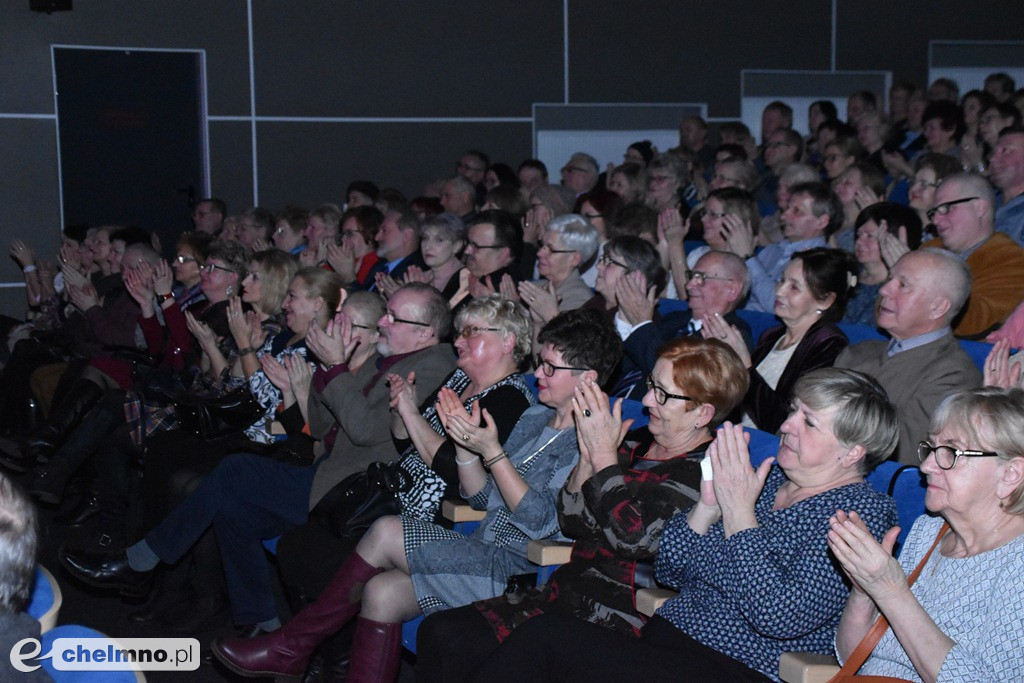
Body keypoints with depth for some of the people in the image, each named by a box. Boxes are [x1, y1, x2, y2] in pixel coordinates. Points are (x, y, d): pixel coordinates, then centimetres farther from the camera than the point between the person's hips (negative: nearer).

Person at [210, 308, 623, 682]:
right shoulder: (535, 418, 16)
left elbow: (538, 521, -19)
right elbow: (481, 498, 15)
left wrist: (491, 450, -21)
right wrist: (466, 444, -2)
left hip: (520, 570, -8)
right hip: (484, 552, 8)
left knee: (387, 533, -18)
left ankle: (291, 646, -3)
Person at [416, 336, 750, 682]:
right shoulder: (637, 444, 13)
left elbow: (633, 537, -22)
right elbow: (571, 523, 14)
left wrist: (603, 454, -12)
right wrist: (587, 456, -2)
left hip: (619, 615, -8)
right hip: (567, 592, 8)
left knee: (460, 647, -21)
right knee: (438, 631, -8)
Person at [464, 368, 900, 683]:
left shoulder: (863, 511, -5)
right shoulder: (768, 478, 14)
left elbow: (778, 616, -19)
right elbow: (668, 572, 13)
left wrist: (738, 509, -14)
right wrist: (708, 503, -3)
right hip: (663, 637, 7)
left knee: (549, 638, -24)